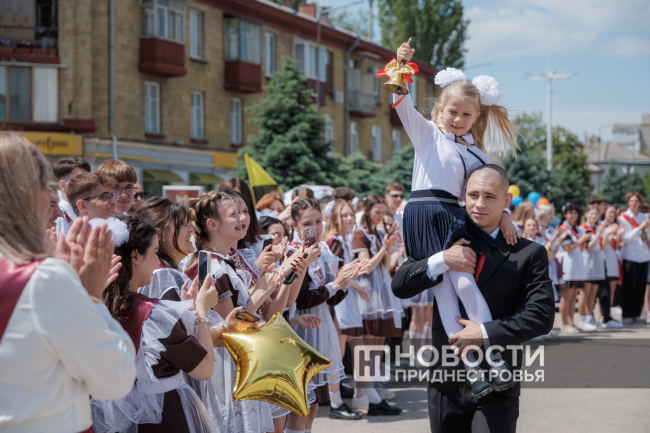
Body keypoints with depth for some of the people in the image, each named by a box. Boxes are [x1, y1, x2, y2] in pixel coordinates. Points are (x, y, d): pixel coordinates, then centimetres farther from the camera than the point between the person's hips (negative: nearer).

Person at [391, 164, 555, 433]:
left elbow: (542, 315, -9)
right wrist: (441, 259, -14)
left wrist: (486, 333, -19)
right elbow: (399, 286, 1)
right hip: (445, 387, 3)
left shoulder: (528, 254, 0)